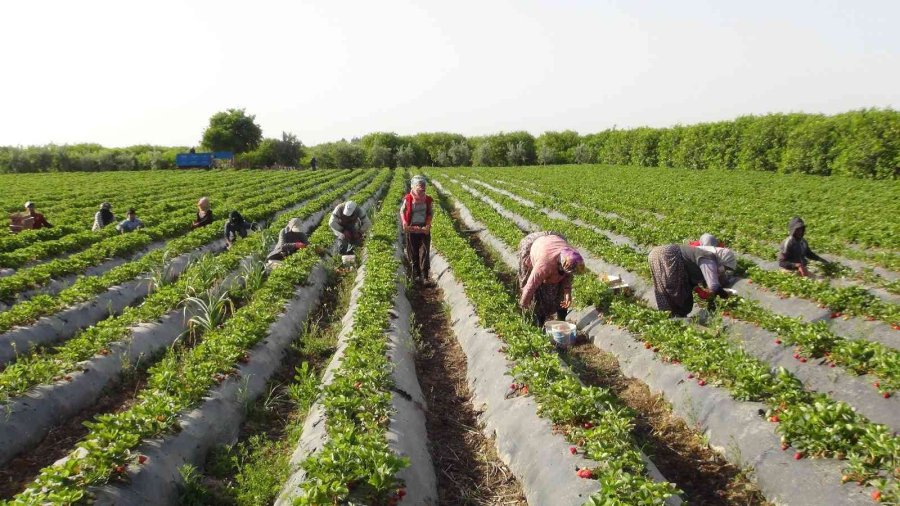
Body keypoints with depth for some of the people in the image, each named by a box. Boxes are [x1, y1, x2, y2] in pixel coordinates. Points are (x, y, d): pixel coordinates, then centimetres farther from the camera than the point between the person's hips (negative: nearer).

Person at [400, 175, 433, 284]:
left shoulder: (428, 199, -3)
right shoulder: (408, 199, -9)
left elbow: (430, 214, 5)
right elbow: (402, 211, 2)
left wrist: (428, 225, -9)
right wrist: (404, 224, -12)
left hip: (424, 229, 1)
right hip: (412, 229, -1)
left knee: (425, 252, -2)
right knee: (414, 253, 9)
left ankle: (425, 276, 4)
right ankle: (416, 275, 24)